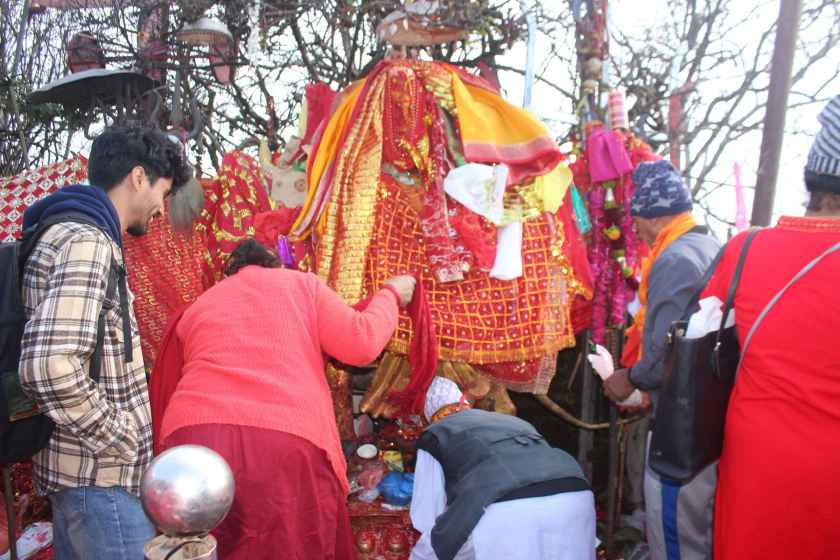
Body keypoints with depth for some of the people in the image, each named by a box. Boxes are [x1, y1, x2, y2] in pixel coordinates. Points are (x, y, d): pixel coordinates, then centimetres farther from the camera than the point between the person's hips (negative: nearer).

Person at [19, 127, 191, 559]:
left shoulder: (69, 233, 15)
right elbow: (49, 367, -30)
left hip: (75, 468, 10)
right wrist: (123, 442, -18)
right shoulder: (87, 243, -17)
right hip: (101, 475, -10)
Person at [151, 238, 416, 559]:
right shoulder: (302, 284, 19)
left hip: (193, 441, 3)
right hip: (289, 442, -2)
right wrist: (391, 295, 24)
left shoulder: (196, 308, 29)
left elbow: (161, 398, 30)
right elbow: (360, 344, 7)